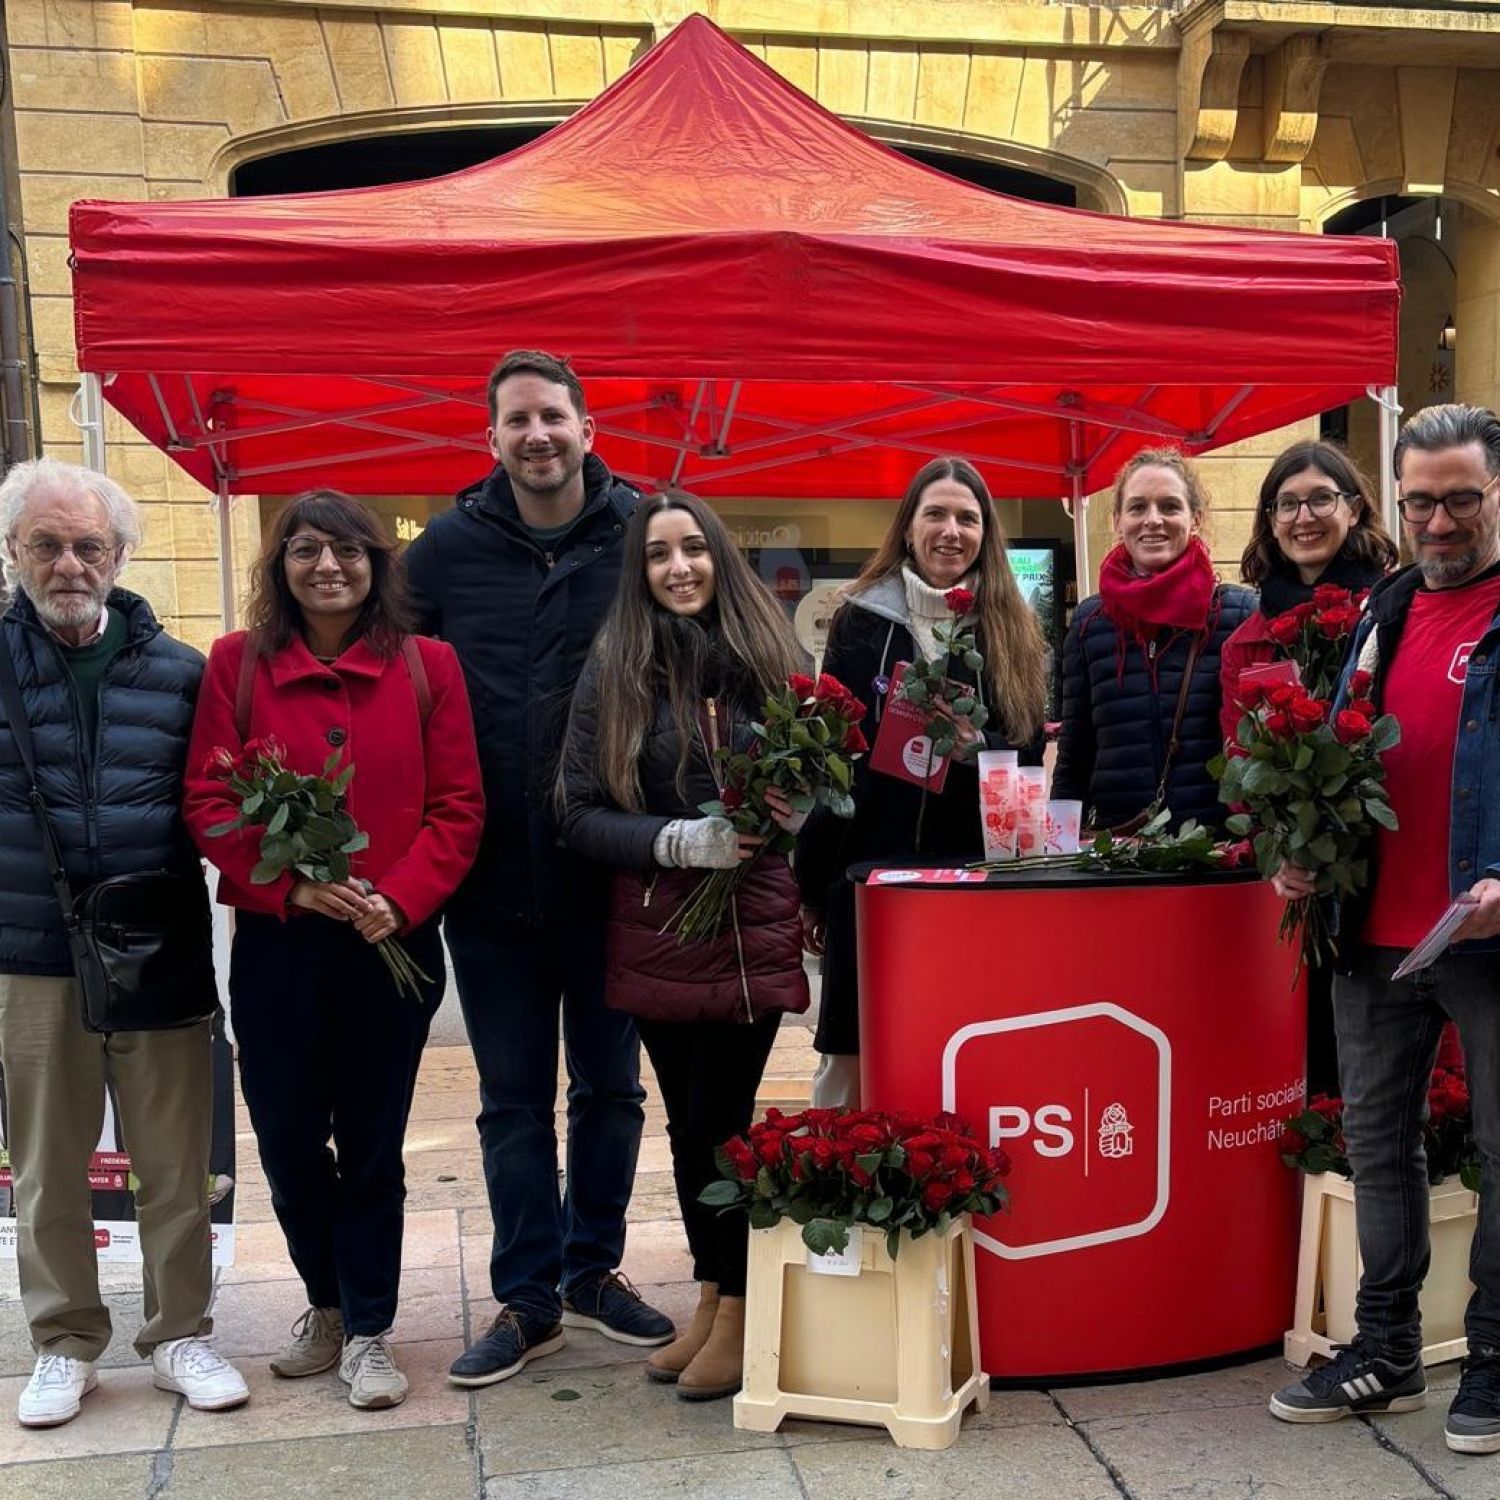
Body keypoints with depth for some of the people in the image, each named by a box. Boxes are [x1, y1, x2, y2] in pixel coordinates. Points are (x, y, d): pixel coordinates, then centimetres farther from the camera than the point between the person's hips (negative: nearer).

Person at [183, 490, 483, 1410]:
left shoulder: (428, 665, 1)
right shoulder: (237, 663, 1)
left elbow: (458, 806, -2)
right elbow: (209, 802, -3)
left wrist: (399, 899, -15)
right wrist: (290, 885, -16)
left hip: (396, 942, -1)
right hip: (276, 942, 1)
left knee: (372, 1145, 9)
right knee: (287, 1138, 11)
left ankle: (368, 1332, 26)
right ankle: (328, 1303, 36)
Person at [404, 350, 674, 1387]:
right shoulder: (449, 547, 1)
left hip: (613, 870, 0)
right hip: (493, 873, 1)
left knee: (611, 1084, 13)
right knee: (514, 1097, 10)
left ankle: (593, 1268, 32)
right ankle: (529, 1298, 23)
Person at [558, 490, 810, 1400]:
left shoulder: (774, 658, 3)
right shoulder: (614, 672, 0)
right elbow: (582, 815, -3)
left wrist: (792, 810, -13)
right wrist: (678, 840, -18)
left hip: (756, 924, -1)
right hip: (658, 931, 1)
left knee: (721, 1118, -1)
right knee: (691, 1120, 11)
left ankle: (737, 1311, 18)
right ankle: (714, 1301, 30)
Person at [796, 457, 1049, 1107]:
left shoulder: (1014, 631, 9)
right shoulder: (861, 622, 4)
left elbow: (1031, 756, 6)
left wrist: (977, 746, -17)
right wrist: (812, 887, 0)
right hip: (874, 868, -1)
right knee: (857, 1059, 3)